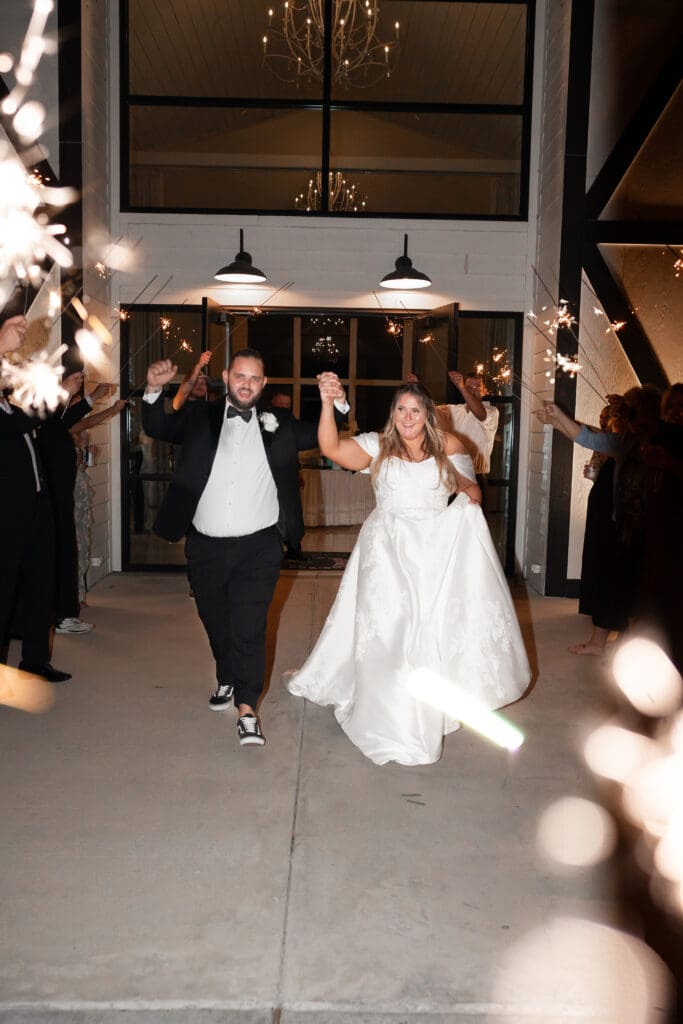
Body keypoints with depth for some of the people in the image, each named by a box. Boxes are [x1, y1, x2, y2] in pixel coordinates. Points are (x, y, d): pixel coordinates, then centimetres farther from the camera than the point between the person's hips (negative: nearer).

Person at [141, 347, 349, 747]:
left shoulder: (278, 425, 4)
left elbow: (323, 434, 4)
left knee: (249, 625, -8)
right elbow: (157, 428, 4)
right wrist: (154, 389, -13)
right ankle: (227, 680, 42)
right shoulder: (200, 417, 6)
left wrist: (338, 403, -15)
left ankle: (247, 709, -2)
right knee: (215, 622, 18)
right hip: (205, 546, 3)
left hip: (258, 547, -2)